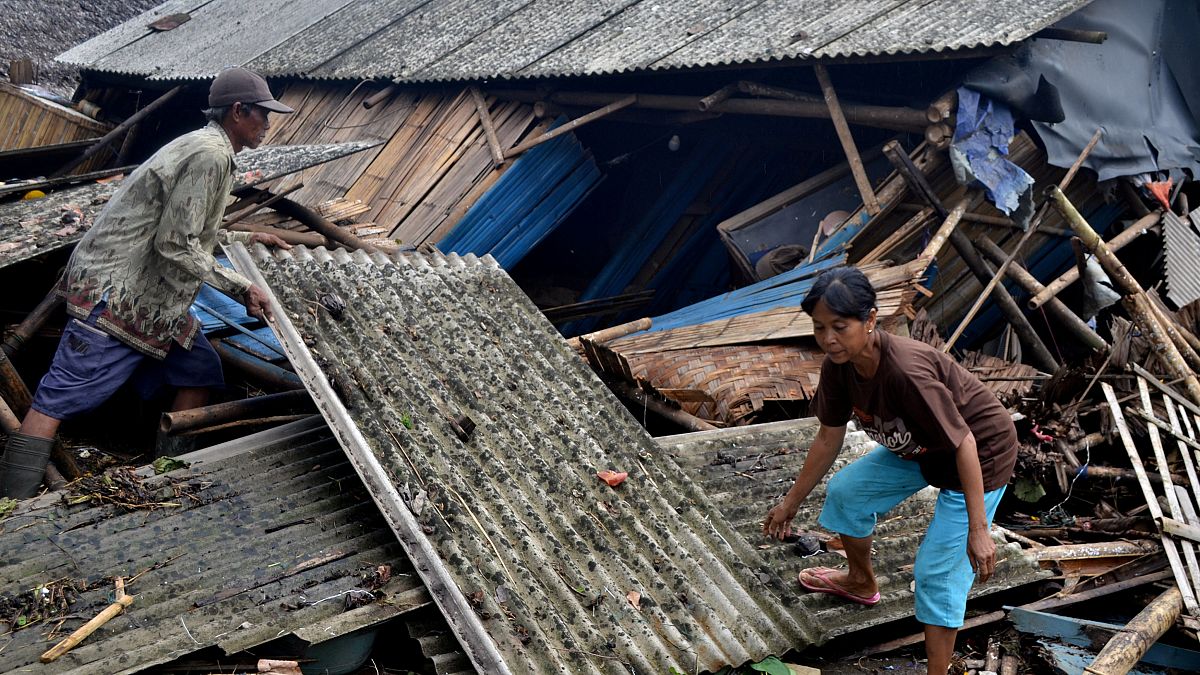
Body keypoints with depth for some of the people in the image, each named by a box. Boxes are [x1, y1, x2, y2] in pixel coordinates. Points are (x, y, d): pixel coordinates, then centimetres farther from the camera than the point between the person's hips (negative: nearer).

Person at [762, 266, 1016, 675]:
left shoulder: (906, 372, -39)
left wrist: (978, 530, -31)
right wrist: (791, 502, 7)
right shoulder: (837, 367, -15)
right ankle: (861, 581, 42)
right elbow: (829, 439, -1)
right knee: (846, 491, 15)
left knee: (938, 572, -9)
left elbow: (964, 444, -33)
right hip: (920, 448, 8)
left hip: (979, 455, -8)